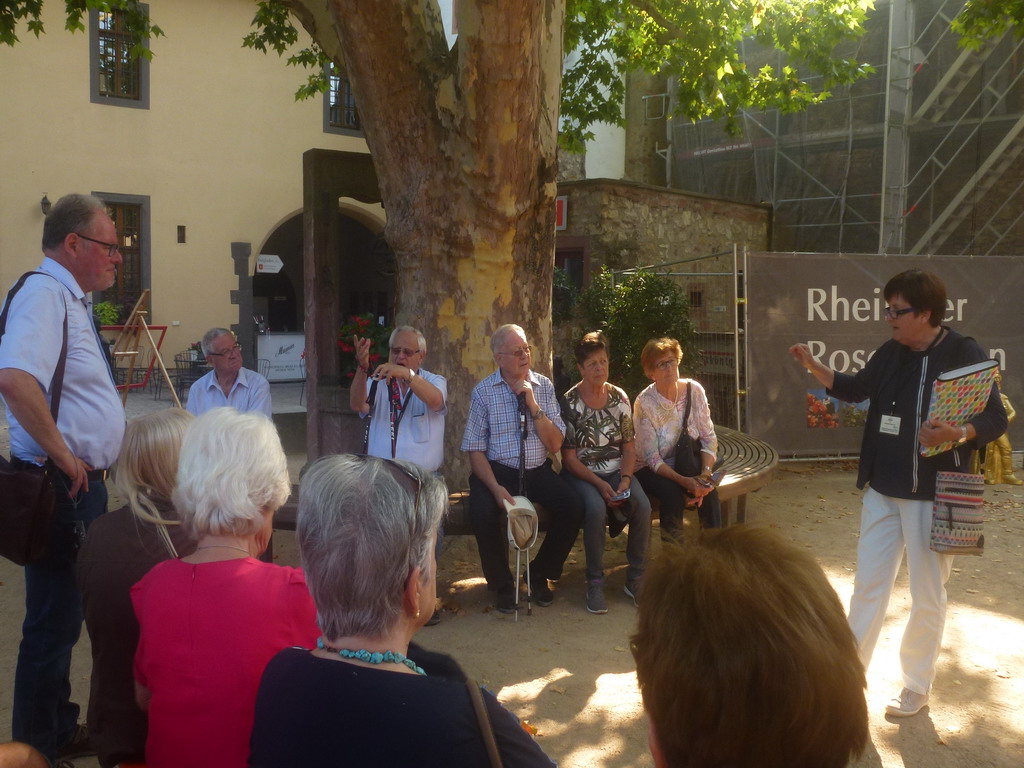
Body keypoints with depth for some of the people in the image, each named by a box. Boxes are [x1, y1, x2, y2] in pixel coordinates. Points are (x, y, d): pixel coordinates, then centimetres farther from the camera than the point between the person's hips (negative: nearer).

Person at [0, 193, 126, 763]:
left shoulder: (72, 299, 15)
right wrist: (62, 455, -26)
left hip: (85, 484, 10)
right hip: (61, 485, -10)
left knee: (66, 615, 21)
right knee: (54, 619, 0)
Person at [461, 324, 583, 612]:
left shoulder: (543, 386, 4)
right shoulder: (483, 391, -2)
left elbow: (555, 444, -1)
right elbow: (475, 449, -5)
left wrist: (533, 406, -13)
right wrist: (496, 487, -20)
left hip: (538, 471, 2)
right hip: (496, 470, -2)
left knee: (572, 507, -23)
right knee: (483, 511, -32)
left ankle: (540, 574, 4)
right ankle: (502, 584, -5)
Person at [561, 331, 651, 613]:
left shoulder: (619, 397, 6)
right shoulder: (570, 403, -6)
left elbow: (629, 447, 7)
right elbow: (569, 458, -8)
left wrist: (625, 479, -11)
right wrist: (600, 485, -18)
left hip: (617, 471, 4)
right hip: (581, 473, -3)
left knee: (643, 506, -25)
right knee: (596, 508, -34)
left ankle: (635, 579, -9)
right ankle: (594, 583, -19)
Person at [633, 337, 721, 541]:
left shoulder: (693, 390, -7)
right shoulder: (645, 403, -18)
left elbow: (709, 437, -5)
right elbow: (652, 459, -19)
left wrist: (706, 473, -21)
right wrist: (684, 481, -30)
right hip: (651, 470, -3)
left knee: (708, 489, -26)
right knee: (672, 491, -31)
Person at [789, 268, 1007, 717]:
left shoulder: (964, 355, -13)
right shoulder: (891, 353, 4)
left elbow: (996, 419, -13)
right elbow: (855, 388, 18)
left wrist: (957, 434, -33)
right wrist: (812, 366, 3)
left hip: (932, 495, -5)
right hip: (883, 490, 5)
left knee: (927, 596, 8)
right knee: (868, 586, 12)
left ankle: (917, 686, 26)